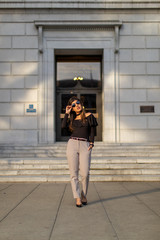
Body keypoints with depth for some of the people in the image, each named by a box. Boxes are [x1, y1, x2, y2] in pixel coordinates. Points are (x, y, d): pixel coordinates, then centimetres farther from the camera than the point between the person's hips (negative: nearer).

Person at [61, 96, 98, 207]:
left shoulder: (89, 116, 10)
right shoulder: (72, 119, 17)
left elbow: (92, 131, 9)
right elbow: (64, 126, -1)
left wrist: (91, 143, -2)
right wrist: (67, 113, 5)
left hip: (85, 145, -2)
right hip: (72, 145, 2)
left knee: (85, 173, -9)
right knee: (74, 173, -3)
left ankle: (84, 196, 12)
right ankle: (77, 198, 1)